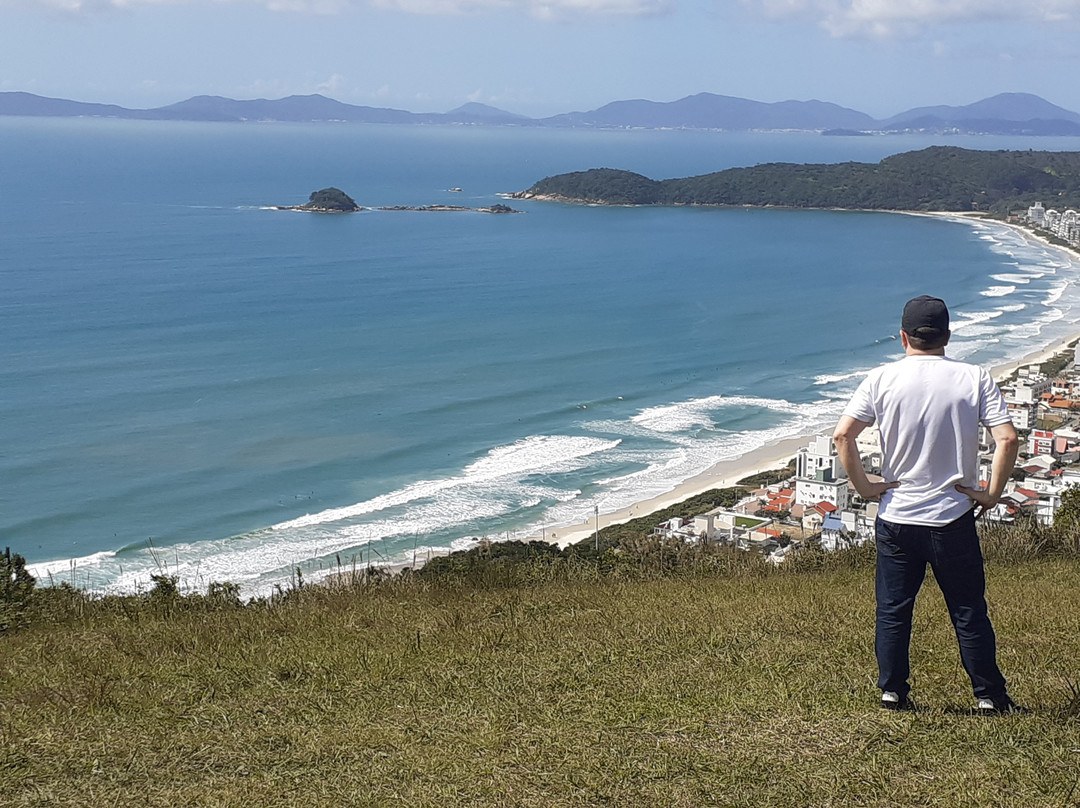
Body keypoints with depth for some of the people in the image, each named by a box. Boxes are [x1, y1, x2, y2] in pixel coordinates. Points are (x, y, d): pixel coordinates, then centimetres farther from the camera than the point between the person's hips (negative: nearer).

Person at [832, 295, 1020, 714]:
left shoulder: (882, 379, -3)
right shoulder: (975, 378, -4)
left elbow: (842, 435, -11)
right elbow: (1007, 439, -12)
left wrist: (864, 486, -2)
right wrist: (992, 494, -3)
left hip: (896, 518, 0)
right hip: (954, 517, 0)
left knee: (892, 610, 12)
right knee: (969, 611, 9)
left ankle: (892, 691, 15)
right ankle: (990, 695, 15)